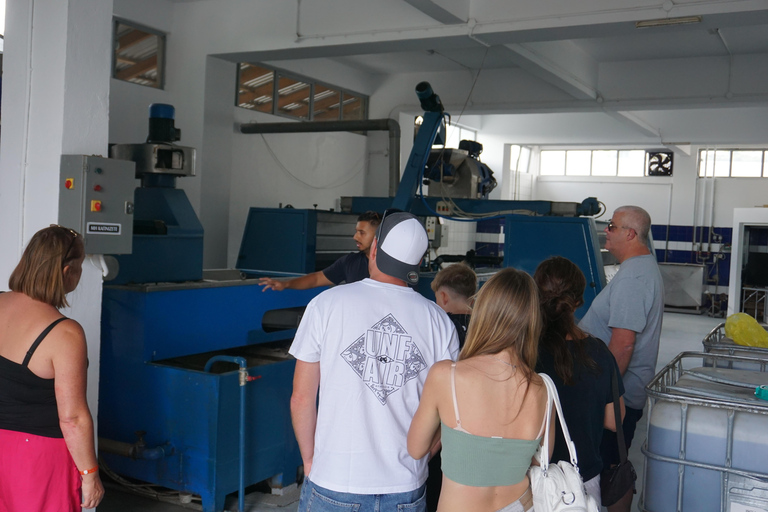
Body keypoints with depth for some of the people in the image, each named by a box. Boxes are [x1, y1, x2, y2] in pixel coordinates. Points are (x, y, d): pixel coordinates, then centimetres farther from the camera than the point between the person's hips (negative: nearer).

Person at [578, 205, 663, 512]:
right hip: (628, 393, 11)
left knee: (610, 468, -3)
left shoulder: (631, 277, -20)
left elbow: (623, 344, -26)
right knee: (616, 466, 17)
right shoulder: (646, 268, 15)